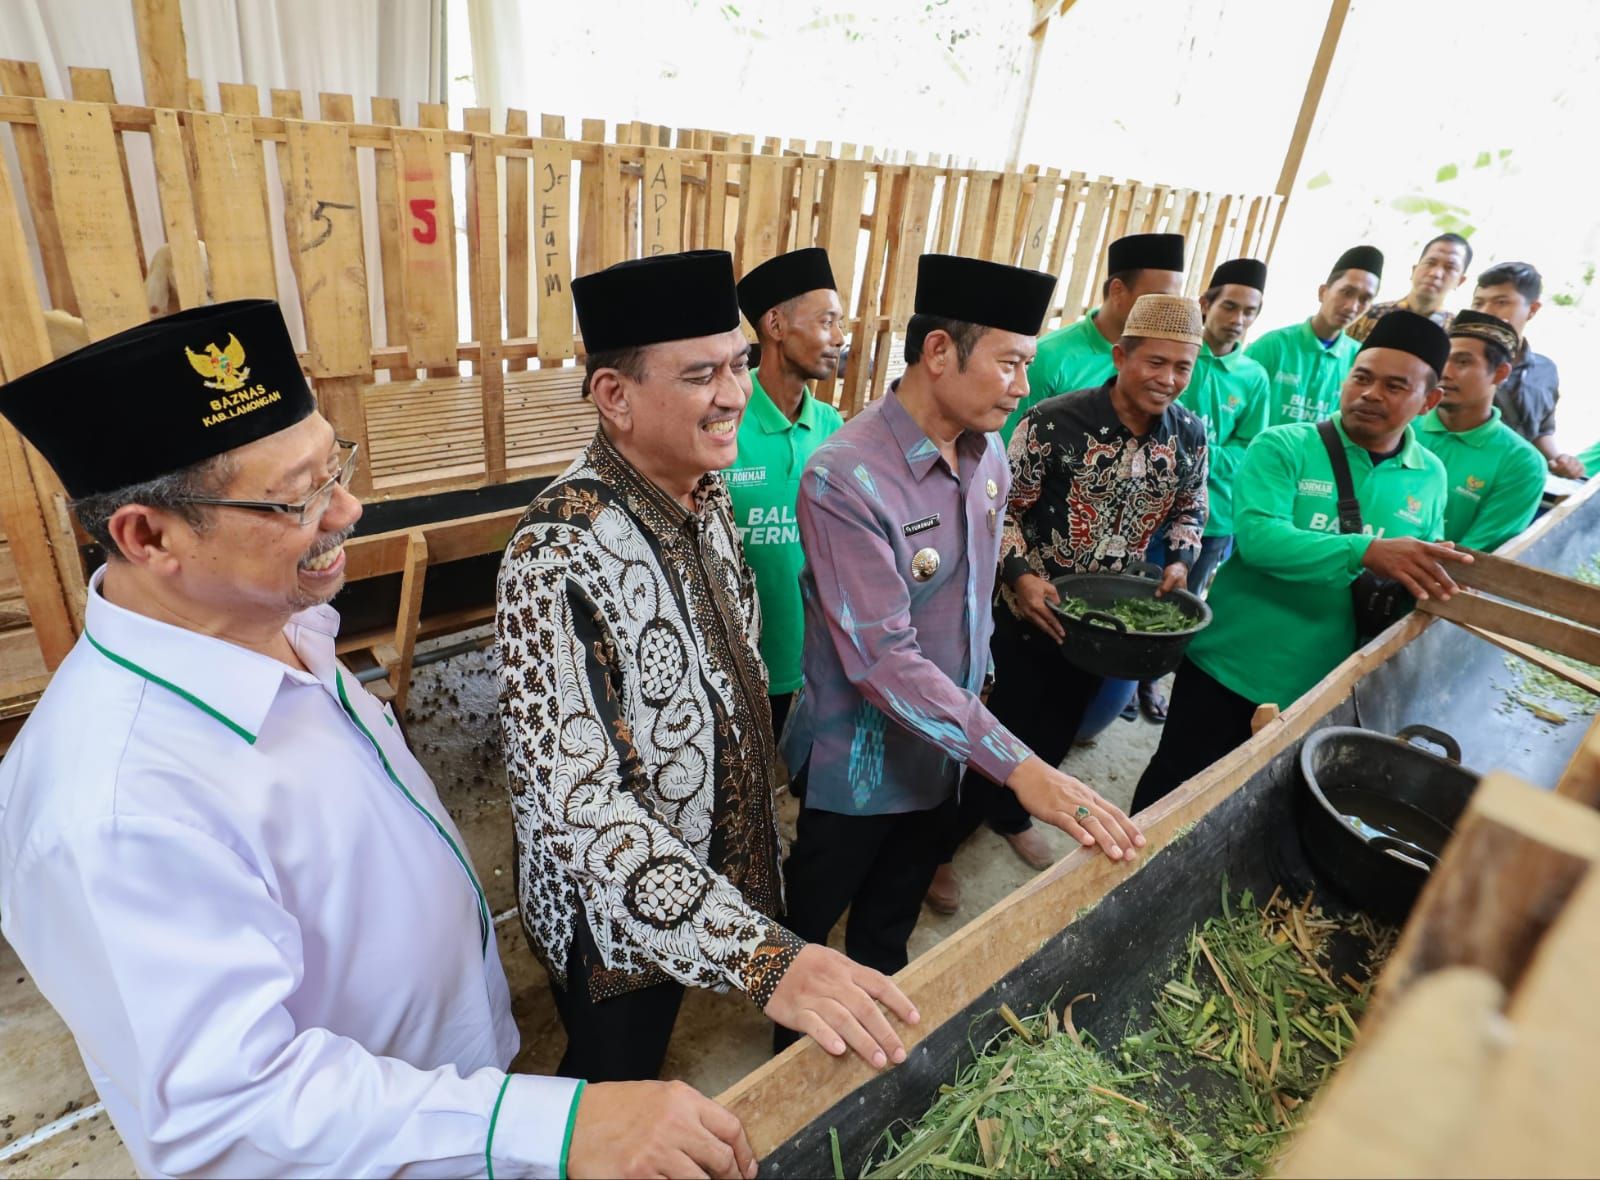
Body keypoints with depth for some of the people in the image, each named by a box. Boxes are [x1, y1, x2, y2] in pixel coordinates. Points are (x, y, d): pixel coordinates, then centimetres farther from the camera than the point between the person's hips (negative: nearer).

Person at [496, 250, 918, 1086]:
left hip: (720, 871, 7)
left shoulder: (705, 496, -5)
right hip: (615, 915, -6)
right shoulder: (561, 555, -32)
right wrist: (759, 955, -41)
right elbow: (579, 802, -36)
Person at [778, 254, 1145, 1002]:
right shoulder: (846, 479, -29)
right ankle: (796, 1052, 51)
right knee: (809, 923, 21)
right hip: (860, 758, -6)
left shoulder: (987, 453, -4)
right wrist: (1017, 764, -35)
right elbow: (883, 659, -33)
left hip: (945, 746, 6)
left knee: (892, 923, 28)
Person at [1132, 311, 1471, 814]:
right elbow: (1256, 537, -26)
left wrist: (1439, 585, -9)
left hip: (1324, 691, 4)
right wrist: (1365, 552, -38)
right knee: (1175, 789, 12)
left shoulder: (1430, 477, 3)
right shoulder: (1282, 447, -11)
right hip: (1229, 670, -4)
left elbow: (1421, 569, 13)